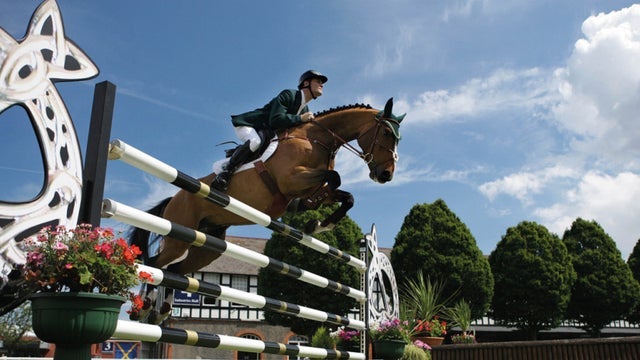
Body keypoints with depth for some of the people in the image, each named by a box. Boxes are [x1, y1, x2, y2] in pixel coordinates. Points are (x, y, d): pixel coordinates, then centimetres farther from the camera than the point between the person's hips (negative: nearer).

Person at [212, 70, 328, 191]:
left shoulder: (305, 110, 9)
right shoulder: (288, 94, -17)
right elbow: (275, 120, -30)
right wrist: (300, 119, -27)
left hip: (267, 135, 10)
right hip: (248, 125, -10)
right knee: (255, 141, -36)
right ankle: (224, 174, -26)